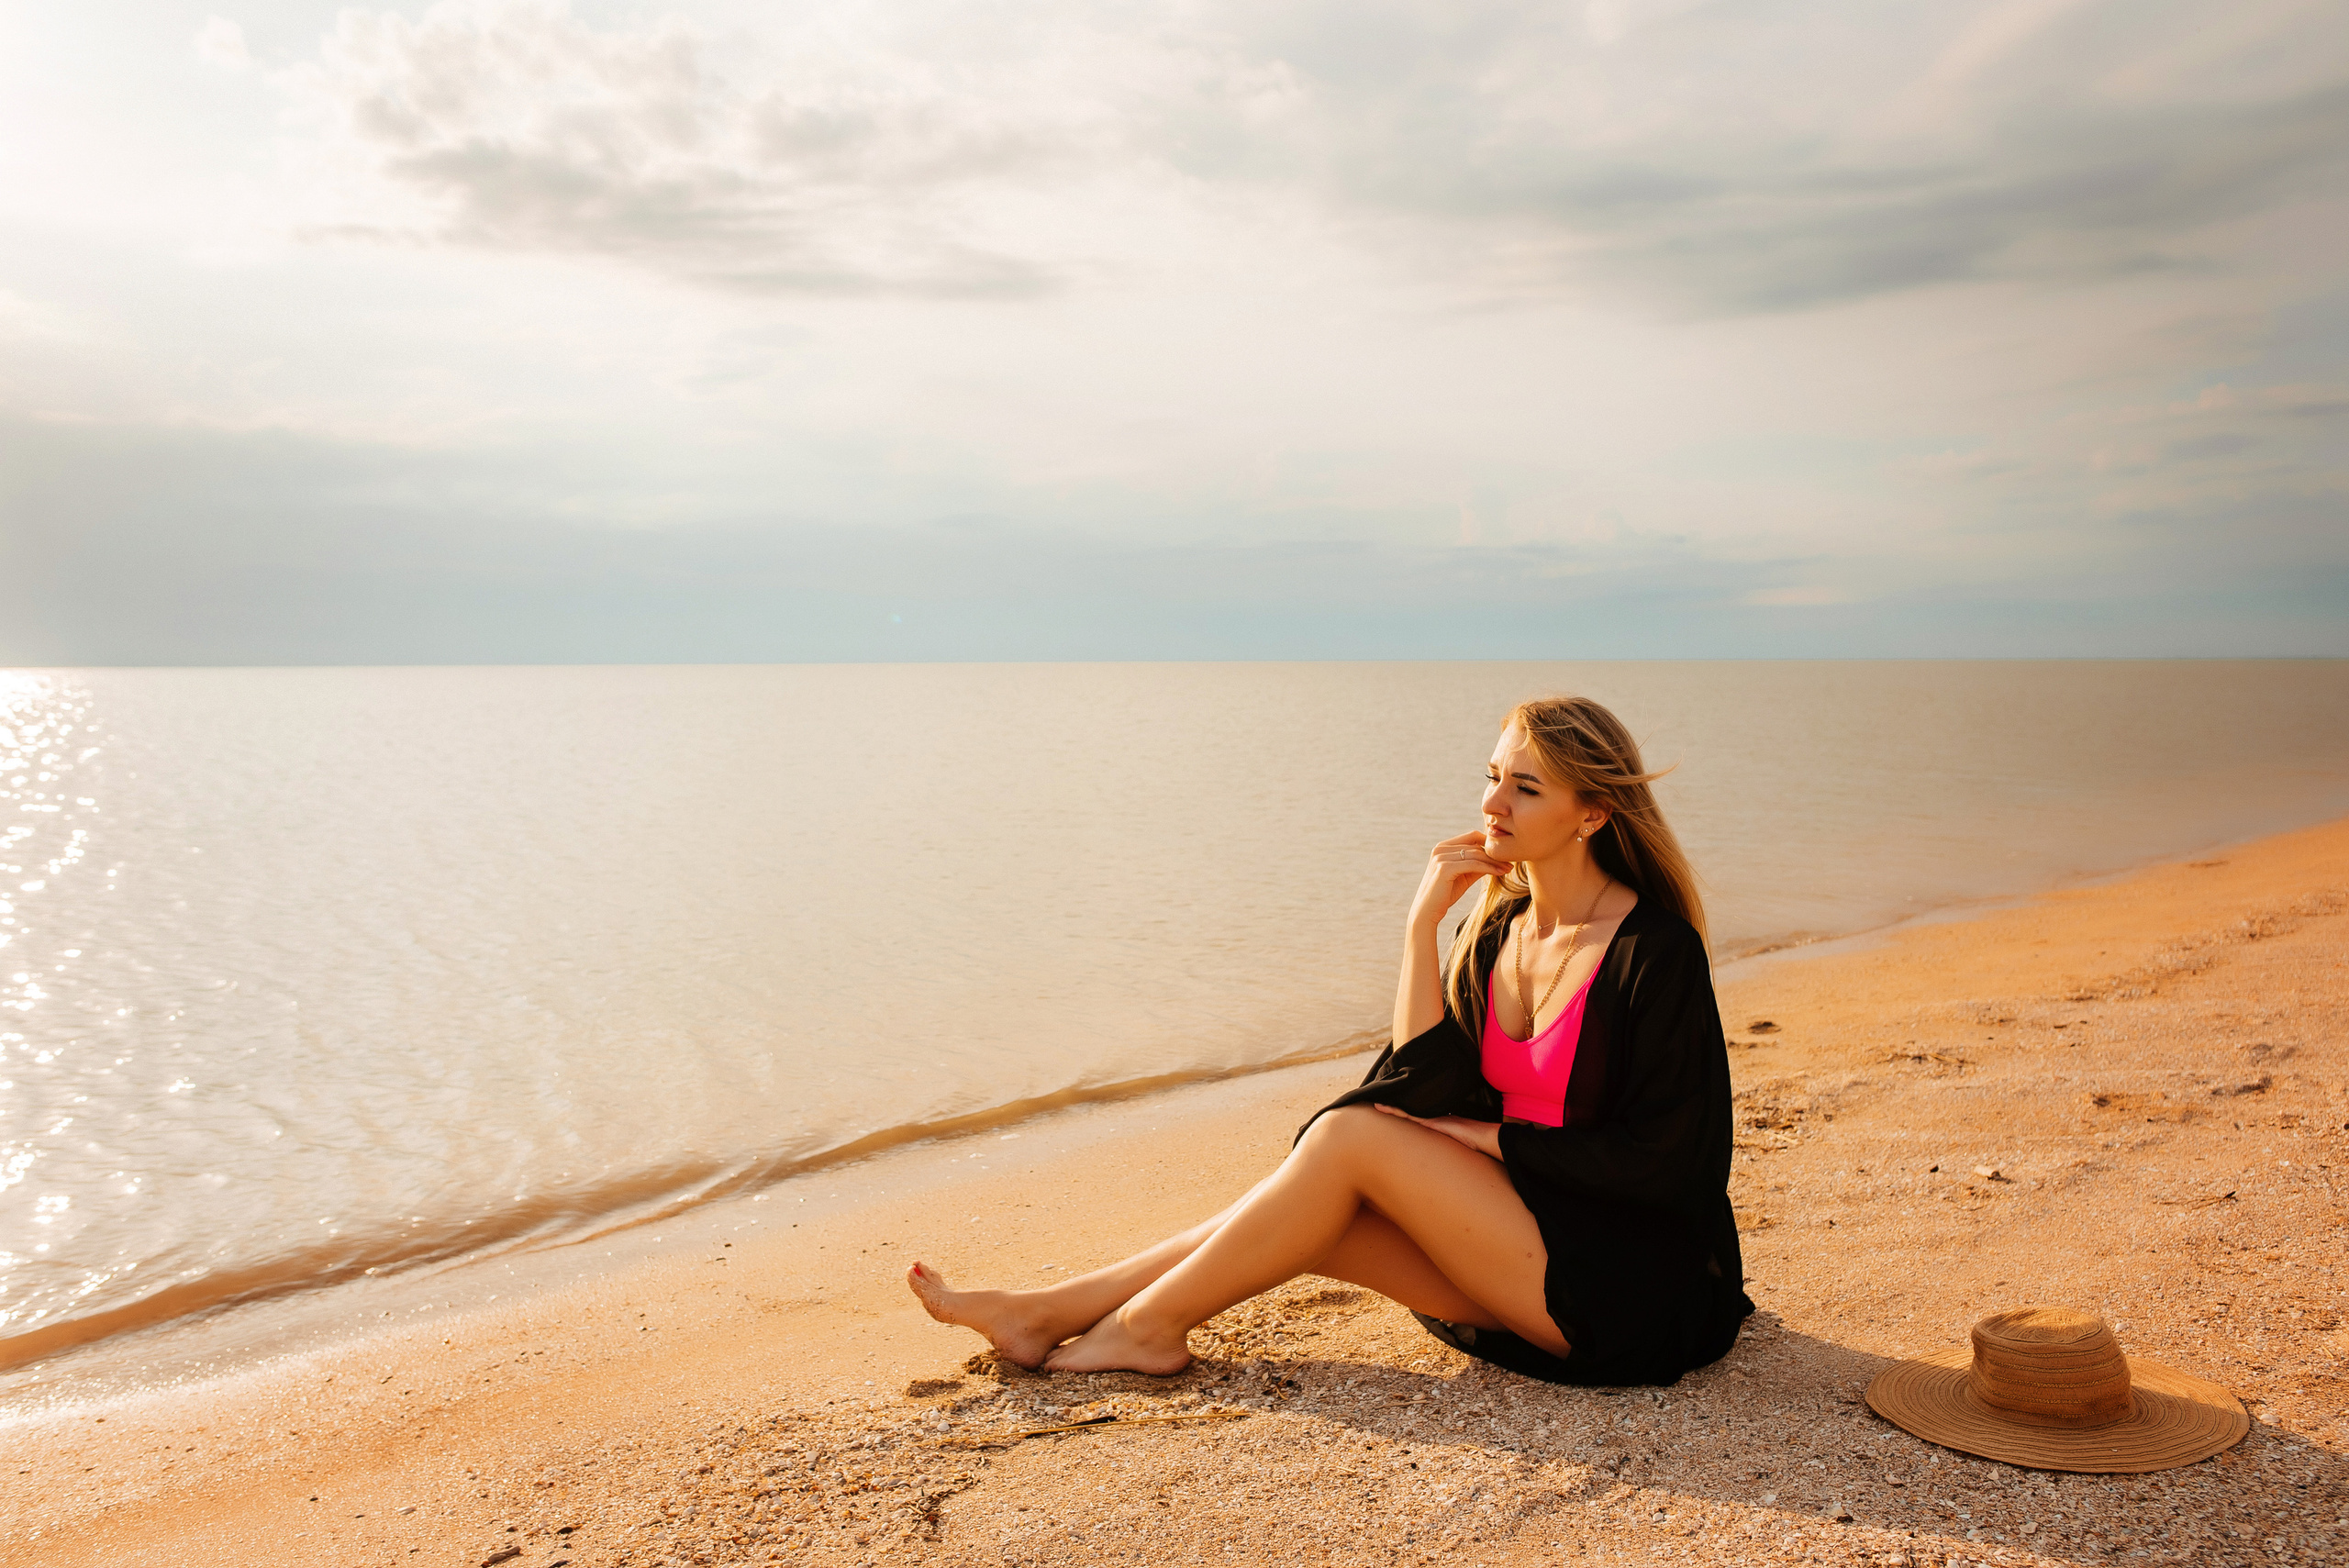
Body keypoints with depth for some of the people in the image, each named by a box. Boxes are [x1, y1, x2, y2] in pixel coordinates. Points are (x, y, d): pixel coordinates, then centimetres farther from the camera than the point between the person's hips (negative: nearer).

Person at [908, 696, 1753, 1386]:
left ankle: (1148, 1325, -4)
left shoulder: (1656, 950, -16)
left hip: (1631, 1284, -6)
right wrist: (1422, 925, -13)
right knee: (1309, 1218, -10)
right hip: (1526, 1245, 6)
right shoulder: (1496, 927, 4)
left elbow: (1657, 1156, -16)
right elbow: (1429, 1092, -6)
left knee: (1350, 1136, -18)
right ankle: (1047, 1313, 0)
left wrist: (1491, 1137, -11)